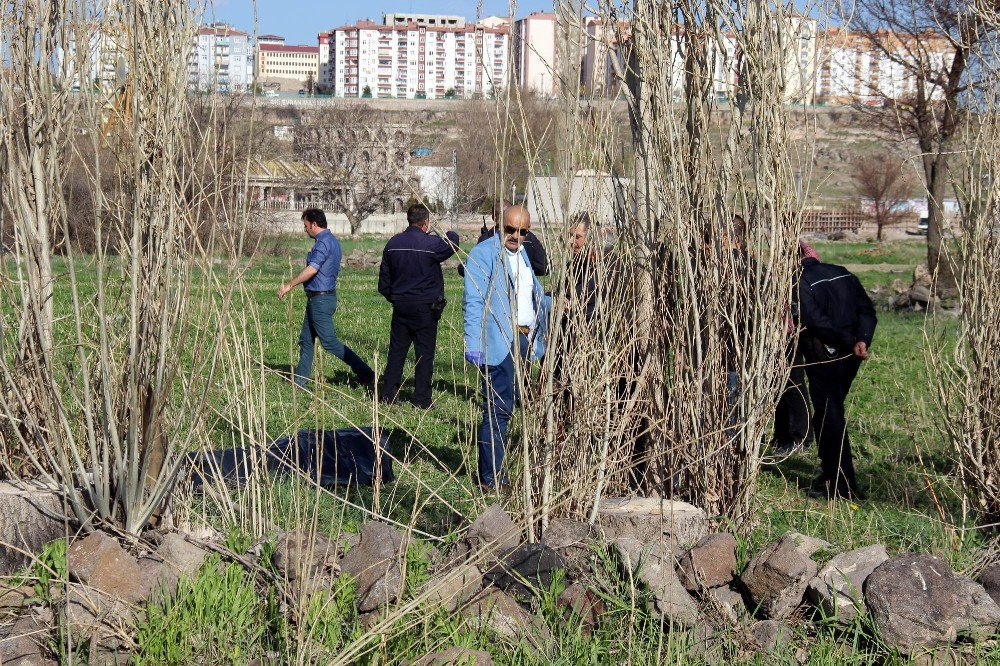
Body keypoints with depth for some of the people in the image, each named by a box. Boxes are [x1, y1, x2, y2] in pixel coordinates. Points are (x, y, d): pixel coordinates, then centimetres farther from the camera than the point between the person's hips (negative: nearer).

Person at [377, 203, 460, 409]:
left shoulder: (393, 243, 4)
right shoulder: (432, 243, -13)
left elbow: (384, 277, 10)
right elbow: (453, 242, 6)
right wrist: (448, 234, 27)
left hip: (400, 305, 5)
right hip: (425, 307, -5)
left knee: (396, 351, 11)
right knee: (425, 353, 2)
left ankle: (388, 394, 11)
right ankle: (422, 399, 3)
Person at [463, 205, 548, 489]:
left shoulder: (522, 255, 19)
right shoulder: (483, 254, -8)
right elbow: (474, 303, -15)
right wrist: (474, 346, -22)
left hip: (523, 340, 8)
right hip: (499, 342, -8)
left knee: (506, 407, 12)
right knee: (499, 409, -8)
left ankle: (494, 470, 20)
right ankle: (491, 477, -2)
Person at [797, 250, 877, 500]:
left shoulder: (801, 282, -10)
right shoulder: (843, 273, 12)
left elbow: (817, 322, -21)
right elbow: (868, 310, 4)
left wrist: (850, 343, -17)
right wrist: (862, 340, -9)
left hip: (823, 357, -7)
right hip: (850, 357, 7)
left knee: (829, 418, -1)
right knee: (833, 414, 21)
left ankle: (842, 486, -1)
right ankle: (831, 473, 29)